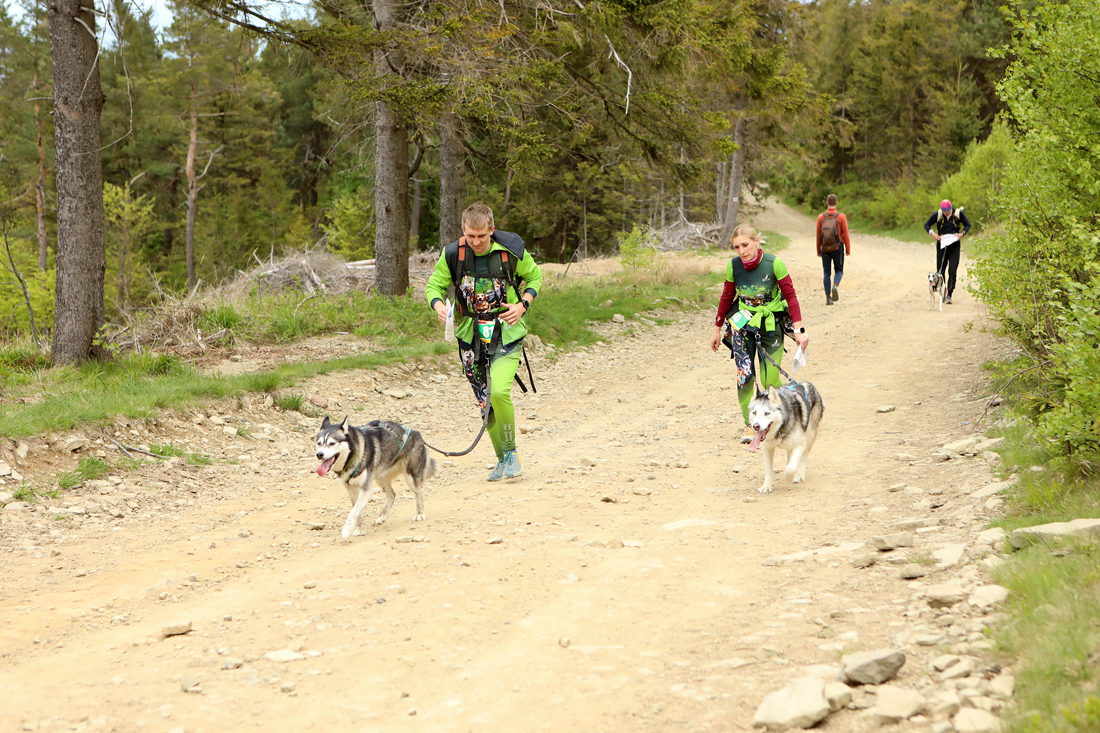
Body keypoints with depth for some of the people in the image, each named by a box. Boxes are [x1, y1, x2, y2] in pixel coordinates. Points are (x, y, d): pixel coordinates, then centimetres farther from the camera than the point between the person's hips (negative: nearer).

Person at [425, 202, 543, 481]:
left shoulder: (512, 250, -10)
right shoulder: (452, 254, -7)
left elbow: (535, 277, 7)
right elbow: (433, 286, 4)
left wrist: (522, 305, -10)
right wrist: (438, 305, -19)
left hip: (507, 331, -3)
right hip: (471, 333, 3)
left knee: (499, 392, -22)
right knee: (485, 401, 6)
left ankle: (511, 452, -1)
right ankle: (502, 459, 26)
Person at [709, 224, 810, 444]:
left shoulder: (774, 264, -16)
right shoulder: (733, 266, -8)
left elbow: (790, 295, -9)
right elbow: (727, 298, 6)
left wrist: (798, 329, -12)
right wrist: (717, 329, 12)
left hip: (771, 324, -2)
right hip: (743, 324, 2)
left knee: (770, 380, -7)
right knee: (745, 375, -8)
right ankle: (749, 425, 4)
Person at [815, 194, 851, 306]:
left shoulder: (821, 217, 0)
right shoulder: (841, 217, -6)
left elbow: (818, 235, 2)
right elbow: (845, 234, -6)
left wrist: (818, 251, 10)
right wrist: (848, 249, 2)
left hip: (825, 249, 2)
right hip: (837, 248, -2)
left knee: (827, 273, 8)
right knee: (839, 271, 12)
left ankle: (828, 298, 4)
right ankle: (835, 286, -18)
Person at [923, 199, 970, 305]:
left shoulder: (958, 214, -5)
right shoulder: (937, 215, -4)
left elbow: (967, 225, 7)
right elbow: (926, 225, 5)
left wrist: (962, 233, -13)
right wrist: (932, 233, -16)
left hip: (954, 246, -1)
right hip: (941, 245, 2)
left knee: (952, 271, -10)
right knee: (940, 271, 5)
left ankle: (949, 296, -4)